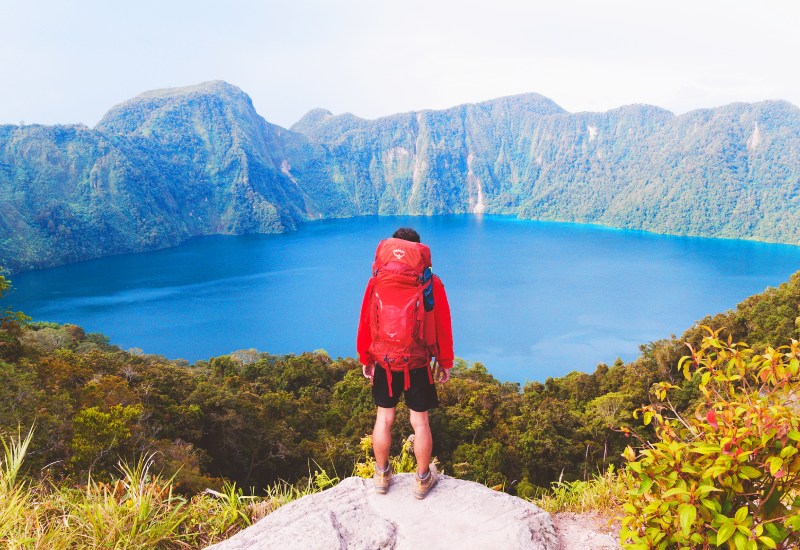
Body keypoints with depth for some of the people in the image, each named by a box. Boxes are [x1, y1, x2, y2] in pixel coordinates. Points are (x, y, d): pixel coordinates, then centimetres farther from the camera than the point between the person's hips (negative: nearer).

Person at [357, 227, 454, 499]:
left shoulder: (377, 282, -4)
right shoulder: (431, 283, -7)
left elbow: (365, 322, 2)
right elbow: (442, 326, -2)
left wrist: (365, 358, 14)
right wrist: (445, 362, 10)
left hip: (384, 363, 1)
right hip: (418, 364, -1)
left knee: (384, 418, 15)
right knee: (420, 421, 11)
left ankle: (382, 476, 29)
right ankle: (423, 479, 25)